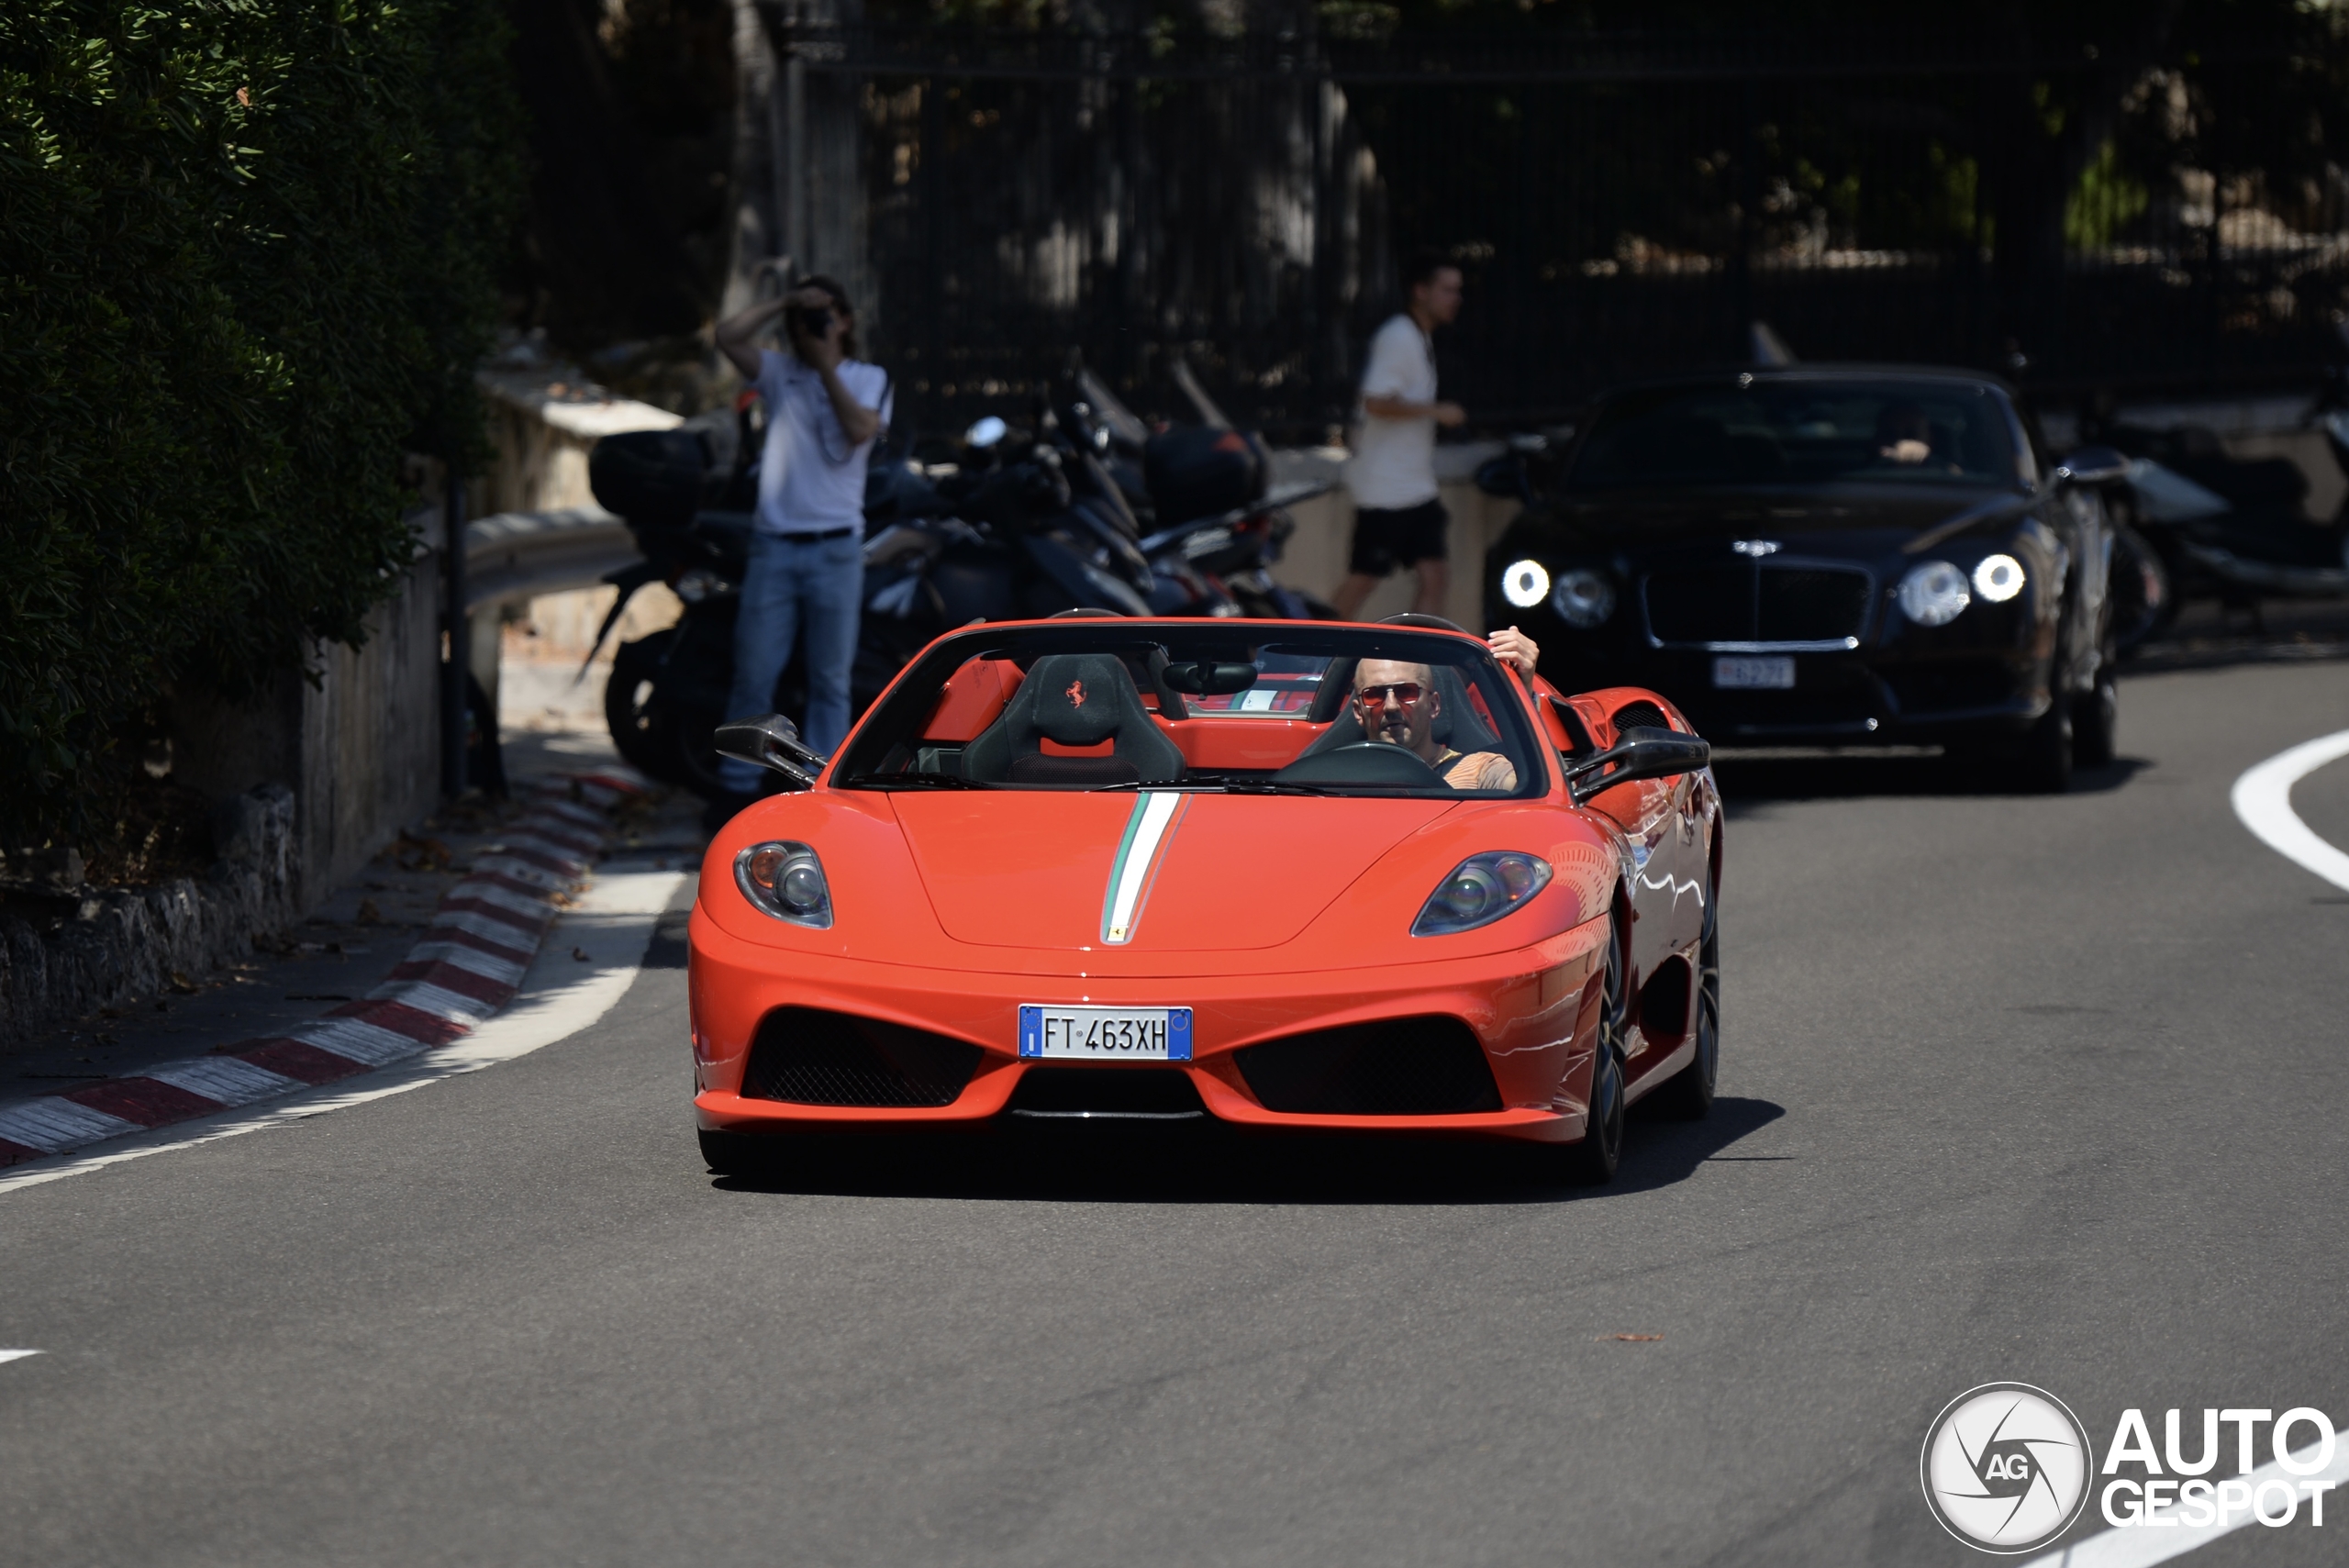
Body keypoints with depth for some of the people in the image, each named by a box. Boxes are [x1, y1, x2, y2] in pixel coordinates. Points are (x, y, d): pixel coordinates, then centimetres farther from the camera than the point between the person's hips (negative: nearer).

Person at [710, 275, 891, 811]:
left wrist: (827, 368, -11)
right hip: (775, 542, 1)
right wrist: (786, 301, -6)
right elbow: (728, 335, -4)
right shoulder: (780, 373, 10)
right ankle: (739, 785, 5)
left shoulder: (868, 379, 8)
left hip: (835, 547, -1)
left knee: (830, 680, 3)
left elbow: (861, 428, -11)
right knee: (753, 673, -1)